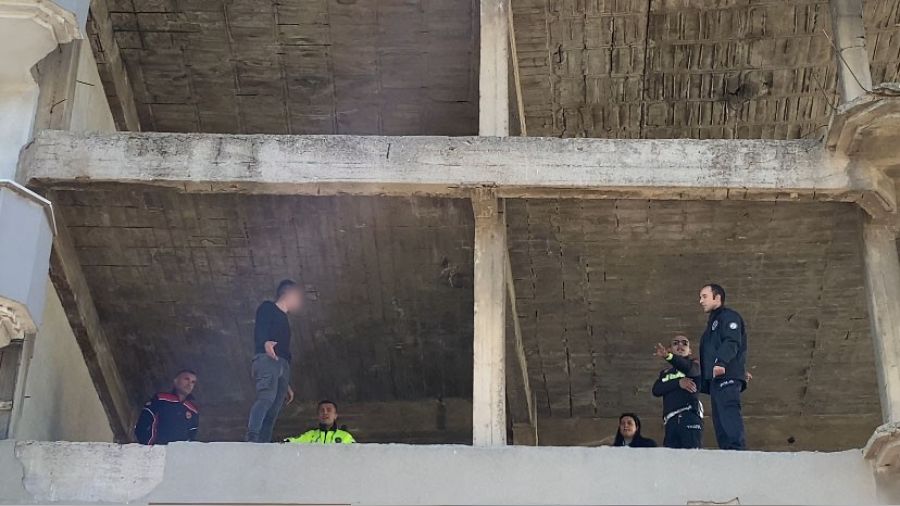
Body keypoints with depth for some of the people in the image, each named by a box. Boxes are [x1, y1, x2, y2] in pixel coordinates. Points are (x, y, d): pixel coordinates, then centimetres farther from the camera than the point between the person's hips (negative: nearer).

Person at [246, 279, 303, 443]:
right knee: (266, 398, -28)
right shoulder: (268, 308, 12)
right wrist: (265, 343, -31)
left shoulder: (284, 320, 34)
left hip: (282, 365, 8)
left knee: (272, 413, -6)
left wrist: (287, 385, 27)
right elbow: (260, 328, -9)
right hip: (266, 359, -8)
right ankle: (252, 439, -41)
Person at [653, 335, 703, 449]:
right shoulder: (665, 372, 28)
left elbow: (690, 369, -12)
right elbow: (656, 390, 8)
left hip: (690, 415, -4)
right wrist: (678, 382, -8)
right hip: (671, 420, 4)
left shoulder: (694, 363, 16)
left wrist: (669, 356, -32)